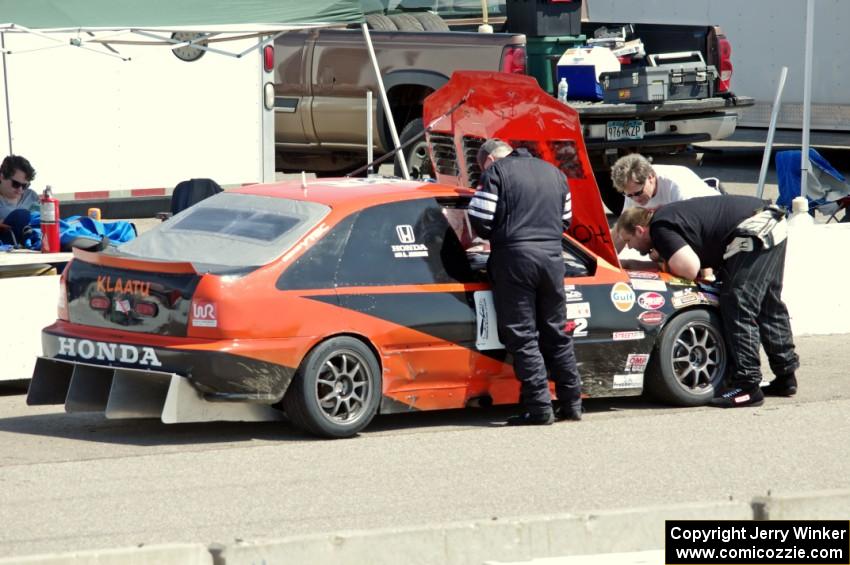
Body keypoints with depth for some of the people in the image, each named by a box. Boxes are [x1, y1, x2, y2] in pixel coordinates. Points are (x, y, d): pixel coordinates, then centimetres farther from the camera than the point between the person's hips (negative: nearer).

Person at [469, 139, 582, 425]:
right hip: (552, 256, 6)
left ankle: (539, 406, -7)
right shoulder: (554, 173, 20)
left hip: (515, 254, -6)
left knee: (522, 336, -2)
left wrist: (495, 235, 14)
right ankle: (571, 402, 16)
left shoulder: (496, 172, 0)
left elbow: (480, 219, -6)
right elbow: (566, 219, 23)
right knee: (556, 333, 15)